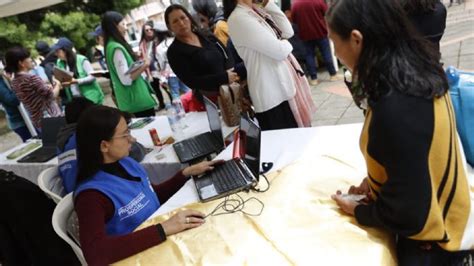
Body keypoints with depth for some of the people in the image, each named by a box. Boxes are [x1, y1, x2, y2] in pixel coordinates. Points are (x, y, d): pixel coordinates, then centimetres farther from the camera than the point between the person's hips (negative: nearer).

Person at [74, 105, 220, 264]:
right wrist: (163, 229, -38)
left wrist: (187, 173, 4)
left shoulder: (125, 162, -1)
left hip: (162, 244, 7)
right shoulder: (91, 194, -23)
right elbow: (95, 254, -37)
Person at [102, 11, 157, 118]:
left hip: (133, 99, 10)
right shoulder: (116, 48, -18)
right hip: (137, 99, -10)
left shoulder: (111, 46, 12)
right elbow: (126, 79, -23)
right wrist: (144, 66, -15)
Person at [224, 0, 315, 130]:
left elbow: (288, 32, 7)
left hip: (286, 84, 9)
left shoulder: (257, 11, 10)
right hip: (273, 94, -9)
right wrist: (286, 44, 3)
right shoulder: (238, 18, -18)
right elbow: (279, 50, -20)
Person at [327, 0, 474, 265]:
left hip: (431, 234, -7)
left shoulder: (396, 108, -38)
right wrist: (373, 179, 1)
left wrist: (357, 210, -10)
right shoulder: (418, 68, -9)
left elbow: (408, 213, -26)